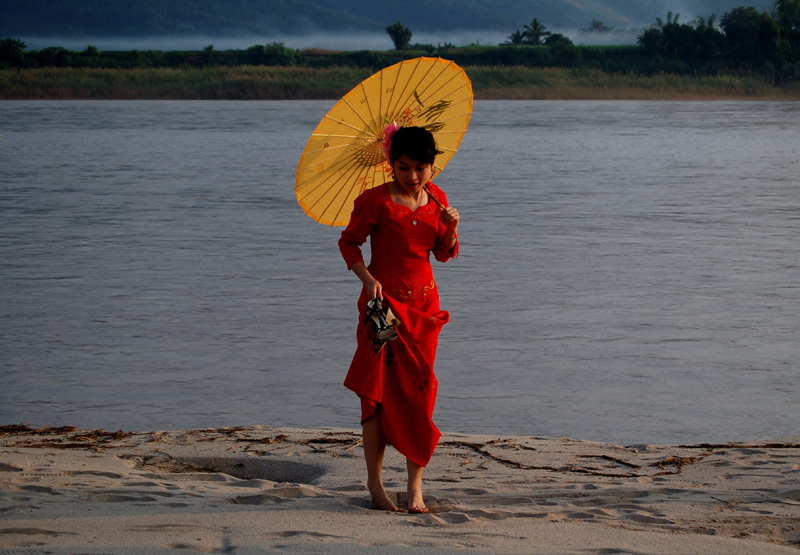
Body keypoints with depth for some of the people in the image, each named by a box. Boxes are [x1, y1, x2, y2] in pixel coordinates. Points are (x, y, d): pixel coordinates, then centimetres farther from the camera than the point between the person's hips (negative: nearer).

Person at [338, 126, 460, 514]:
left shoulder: (436, 198, 6)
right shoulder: (376, 201, -10)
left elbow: (444, 254, 12)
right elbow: (349, 242, -2)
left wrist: (450, 228, -8)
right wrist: (367, 278, -17)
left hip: (423, 305, 4)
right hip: (384, 302, -4)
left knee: (419, 390, 1)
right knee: (380, 391, -3)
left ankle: (415, 484, 6)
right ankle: (374, 482, 8)